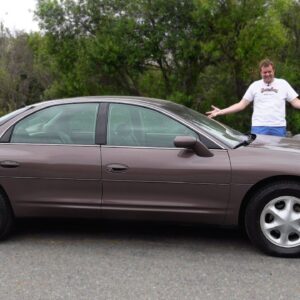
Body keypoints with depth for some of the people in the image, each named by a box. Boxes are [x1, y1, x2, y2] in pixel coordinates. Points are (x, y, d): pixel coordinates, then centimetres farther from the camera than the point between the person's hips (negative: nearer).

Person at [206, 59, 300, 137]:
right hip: (259, 127, -1)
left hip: (279, 127, 1)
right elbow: (242, 104, 8)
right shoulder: (255, 85, 11)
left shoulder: (283, 83, 11)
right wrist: (221, 112, -1)